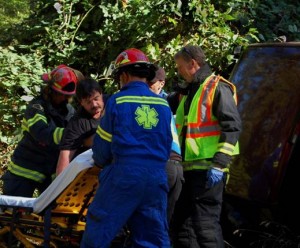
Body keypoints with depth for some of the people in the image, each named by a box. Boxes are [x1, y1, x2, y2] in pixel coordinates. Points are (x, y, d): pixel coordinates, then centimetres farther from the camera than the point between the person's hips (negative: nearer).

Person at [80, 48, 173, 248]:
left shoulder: (117, 101, -1)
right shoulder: (163, 104, 9)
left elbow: (103, 143, 6)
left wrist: (101, 162, 27)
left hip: (124, 175, -4)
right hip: (157, 177, 4)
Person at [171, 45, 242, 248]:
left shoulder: (217, 87, -8)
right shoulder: (190, 92, 22)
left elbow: (233, 126, -16)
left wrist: (219, 164, -22)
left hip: (209, 169, -10)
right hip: (189, 168, 10)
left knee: (205, 223, -10)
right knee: (182, 222, 12)